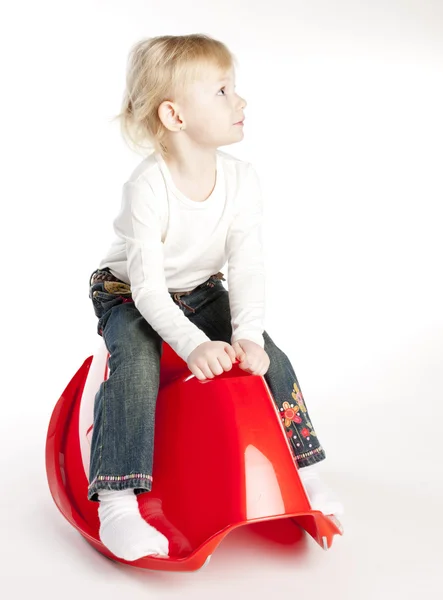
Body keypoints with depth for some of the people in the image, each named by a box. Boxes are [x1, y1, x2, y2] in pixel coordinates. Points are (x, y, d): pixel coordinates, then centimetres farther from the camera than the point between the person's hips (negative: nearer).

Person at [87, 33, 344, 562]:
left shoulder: (242, 180, -15)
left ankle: (301, 471, 8)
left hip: (202, 294, 5)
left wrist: (247, 334, -32)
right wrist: (193, 344, -43)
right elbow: (147, 286, -31)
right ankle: (116, 505, -23)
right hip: (129, 298, -4)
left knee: (269, 359, -9)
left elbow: (247, 268, -17)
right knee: (136, 367, -30)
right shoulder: (148, 186, -29)